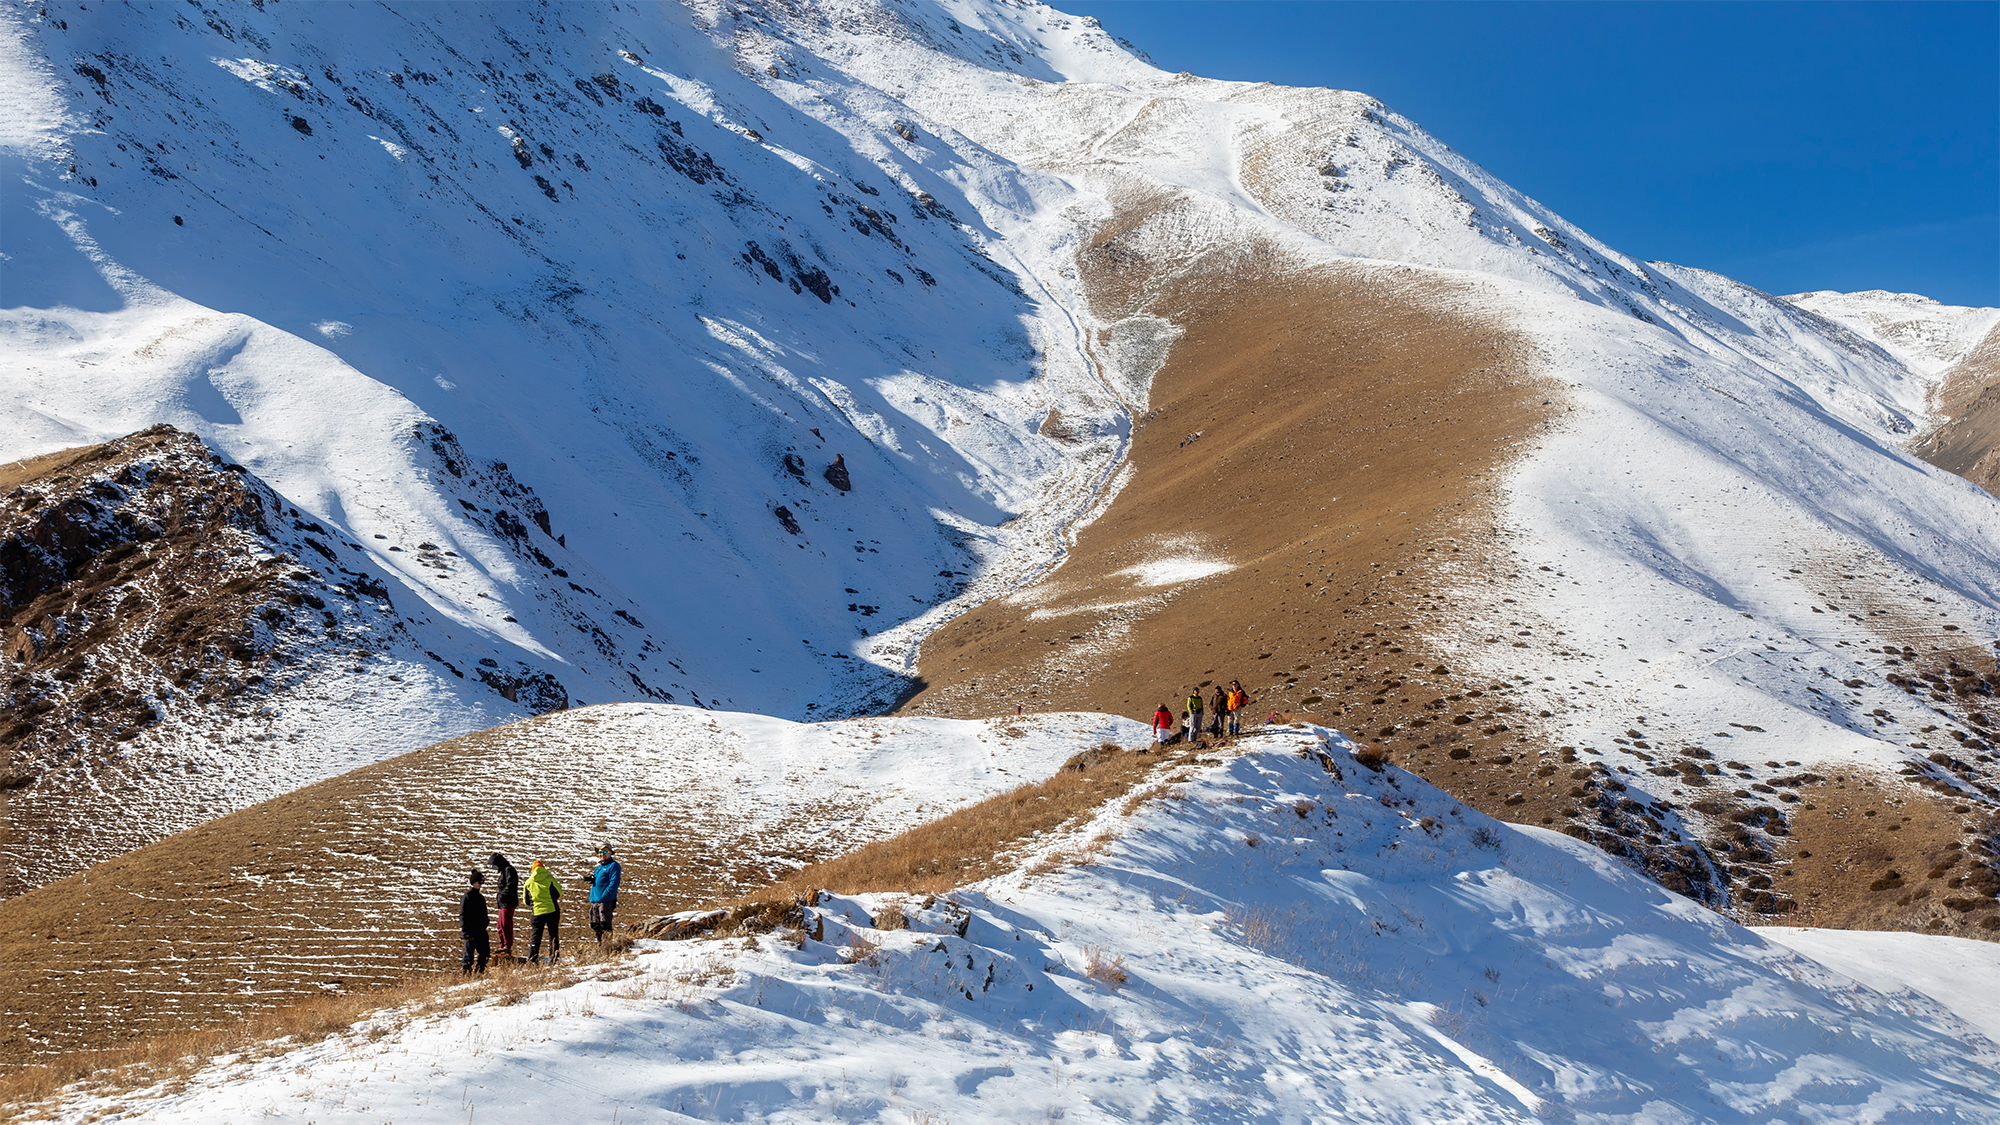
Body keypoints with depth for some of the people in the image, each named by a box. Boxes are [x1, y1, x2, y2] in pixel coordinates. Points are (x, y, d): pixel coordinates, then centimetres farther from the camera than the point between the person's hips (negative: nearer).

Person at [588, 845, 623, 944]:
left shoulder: (613, 866, -6)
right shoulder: (598, 867, 21)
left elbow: (614, 883, -15)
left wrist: (604, 895, -21)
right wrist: (591, 880, 5)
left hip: (606, 900, -9)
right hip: (595, 900, 9)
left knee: (605, 924, -10)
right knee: (595, 925, 10)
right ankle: (599, 944, 18)